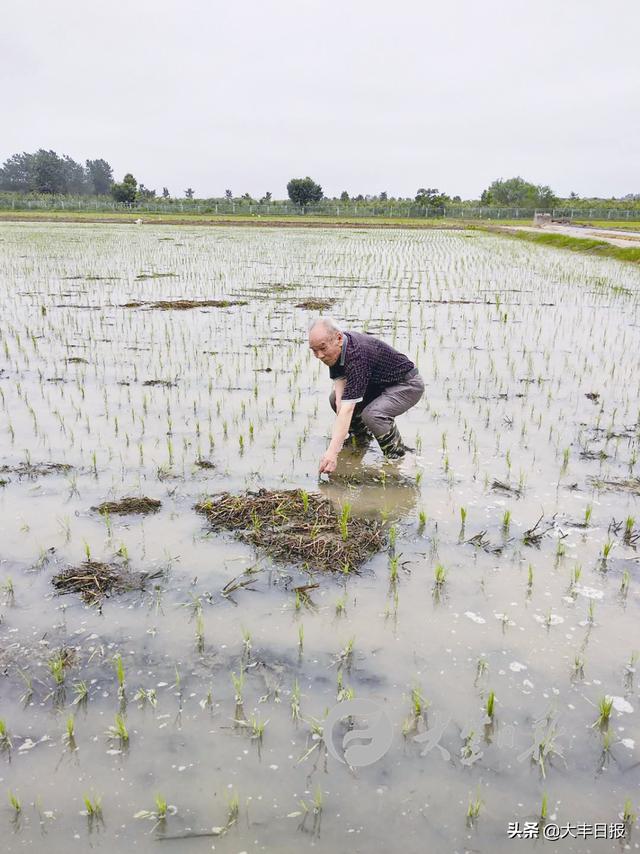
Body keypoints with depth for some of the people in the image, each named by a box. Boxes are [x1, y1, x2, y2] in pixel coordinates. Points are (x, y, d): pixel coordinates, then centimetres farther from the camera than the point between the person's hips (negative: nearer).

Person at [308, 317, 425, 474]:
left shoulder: (357, 356, -36)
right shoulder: (333, 350, -8)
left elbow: (348, 409, -42)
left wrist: (332, 452, -46)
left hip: (408, 385, -9)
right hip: (380, 384, 9)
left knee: (372, 414, -33)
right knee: (334, 399, -1)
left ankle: (399, 454, -6)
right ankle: (361, 437, 23)